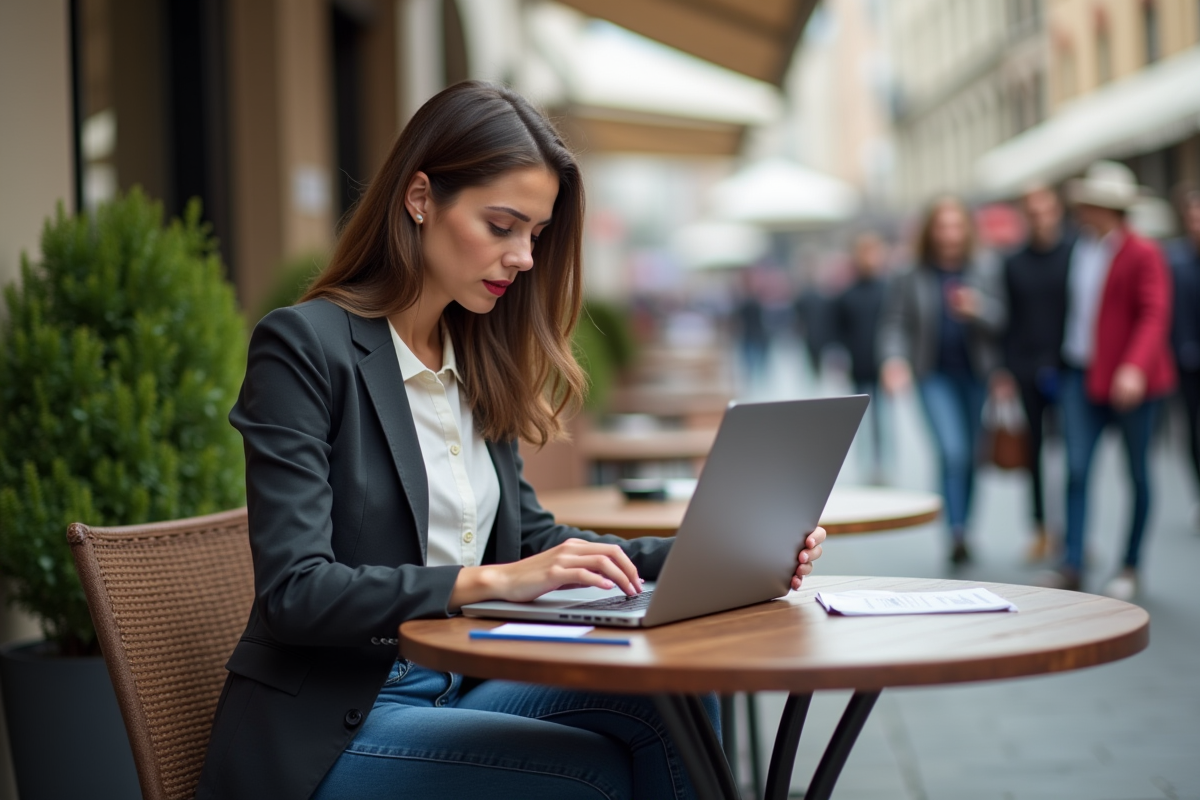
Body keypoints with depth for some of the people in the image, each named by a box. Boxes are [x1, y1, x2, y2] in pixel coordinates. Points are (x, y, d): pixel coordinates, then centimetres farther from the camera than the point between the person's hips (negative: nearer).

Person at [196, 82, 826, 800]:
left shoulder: (474, 361, 11)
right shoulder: (305, 347, -12)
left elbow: (529, 539, 14)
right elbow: (294, 592, -19)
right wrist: (488, 581, -29)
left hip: (456, 685, 7)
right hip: (326, 732, -7)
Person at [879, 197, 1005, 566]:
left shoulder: (985, 268, -3)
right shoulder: (913, 275, -3)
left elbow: (999, 318, -7)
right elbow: (895, 321, -1)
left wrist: (975, 310, -28)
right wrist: (894, 358, -18)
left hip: (976, 373, 2)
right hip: (935, 374, -2)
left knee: (971, 455, 10)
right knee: (953, 451, -17)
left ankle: (963, 529, 27)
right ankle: (956, 534, -13)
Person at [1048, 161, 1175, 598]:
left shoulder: (1143, 254, -8)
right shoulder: (1077, 249, 10)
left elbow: (1155, 315, -17)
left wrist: (1134, 368, -31)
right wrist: (1065, 361, 14)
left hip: (1127, 380, -5)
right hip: (1081, 374, 5)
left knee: (1137, 473, 6)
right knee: (1076, 468, -6)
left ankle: (1130, 568, 17)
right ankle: (1072, 566, -6)